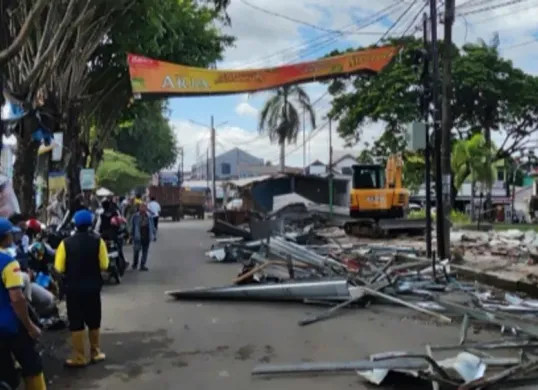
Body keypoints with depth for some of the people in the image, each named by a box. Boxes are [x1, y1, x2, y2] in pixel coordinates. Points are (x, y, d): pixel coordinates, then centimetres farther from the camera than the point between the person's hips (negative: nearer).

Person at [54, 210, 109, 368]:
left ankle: (79, 358, 10)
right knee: (94, 322, 16)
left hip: (73, 288, -1)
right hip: (93, 288, 1)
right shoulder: (97, 241, -7)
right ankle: (95, 353, 26)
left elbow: (59, 268, -9)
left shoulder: (66, 243, -8)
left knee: (76, 323, 6)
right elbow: (104, 266, -7)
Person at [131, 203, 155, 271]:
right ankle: (135, 264, 22)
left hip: (146, 237, 2)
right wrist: (132, 235, -1)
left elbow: (152, 227, 10)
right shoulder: (135, 217, -2)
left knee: (145, 251, 5)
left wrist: (153, 235, 8)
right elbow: (132, 227, 2)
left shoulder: (149, 217, 4)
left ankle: (142, 265, 14)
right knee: (136, 250, 1)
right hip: (138, 237, -2)